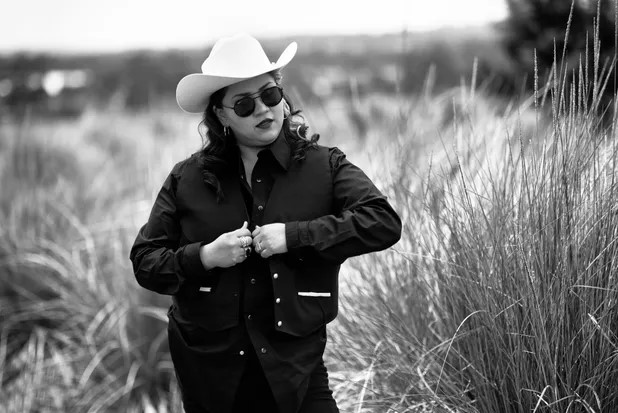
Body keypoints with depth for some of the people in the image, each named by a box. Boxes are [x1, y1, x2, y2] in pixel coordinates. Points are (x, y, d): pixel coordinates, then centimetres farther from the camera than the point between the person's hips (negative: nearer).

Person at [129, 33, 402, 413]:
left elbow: (384, 222, -15)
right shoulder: (188, 178, 1)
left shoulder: (323, 166, -2)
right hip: (207, 368, 2)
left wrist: (293, 235, -20)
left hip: (293, 364, -1)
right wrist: (203, 257, -15)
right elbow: (144, 261, 4)